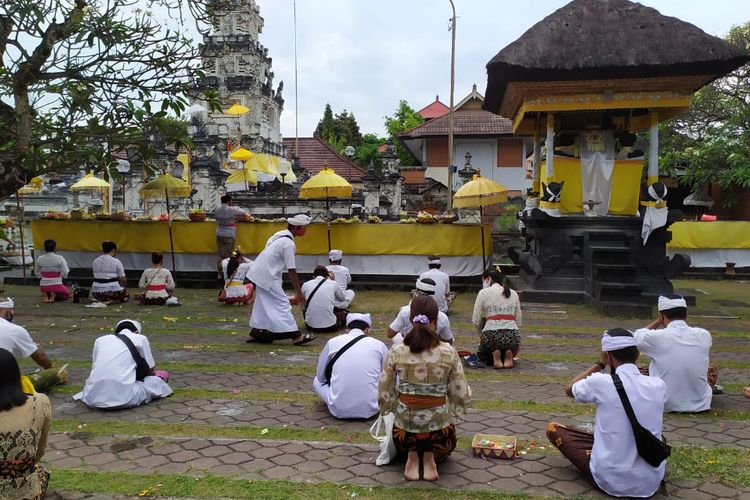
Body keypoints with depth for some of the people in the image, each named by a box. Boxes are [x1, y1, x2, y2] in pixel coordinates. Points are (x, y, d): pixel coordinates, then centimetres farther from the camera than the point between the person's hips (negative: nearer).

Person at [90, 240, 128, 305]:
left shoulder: (95, 261, 5)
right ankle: (111, 301, -4)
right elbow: (123, 280, -6)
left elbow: (97, 277, 13)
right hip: (112, 292, -7)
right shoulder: (116, 262, -10)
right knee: (126, 293, 22)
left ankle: (102, 301, 9)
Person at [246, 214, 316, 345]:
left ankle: (256, 332, 27)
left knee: (264, 303, 18)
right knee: (283, 304, -6)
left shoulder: (280, 235, 7)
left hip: (259, 272, 10)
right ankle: (296, 336, -4)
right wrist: (299, 292, -13)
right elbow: (291, 270, -19)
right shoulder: (288, 243, -21)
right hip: (267, 276, -10)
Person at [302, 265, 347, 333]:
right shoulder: (332, 284, -2)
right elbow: (341, 298, 17)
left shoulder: (305, 285, 2)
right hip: (330, 327, -1)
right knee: (343, 313, 27)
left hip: (311, 326, 1)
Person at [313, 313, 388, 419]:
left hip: (339, 410, 0)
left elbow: (321, 376, 15)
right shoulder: (379, 345, 2)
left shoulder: (333, 342, 3)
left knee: (317, 381, 26)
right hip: (370, 410, 0)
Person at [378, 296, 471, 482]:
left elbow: (384, 396, -5)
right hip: (440, 430, -1)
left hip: (404, 430, 1)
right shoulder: (449, 353, -12)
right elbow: (462, 396, -8)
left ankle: (412, 457, 8)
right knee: (444, 443, 38)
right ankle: (430, 457, 7)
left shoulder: (396, 352, -11)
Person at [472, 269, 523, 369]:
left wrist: (482, 336, 18)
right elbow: (518, 321, 15)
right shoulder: (513, 293, 17)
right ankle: (508, 357, 4)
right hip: (512, 336, 3)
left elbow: (476, 321, 1)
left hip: (491, 335, -3)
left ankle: (495, 357, -2)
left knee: (481, 355, 31)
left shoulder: (483, 292, 4)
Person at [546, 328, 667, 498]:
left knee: (553, 428, 11)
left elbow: (569, 389, 7)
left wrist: (600, 364, 13)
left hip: (610, 481, -5)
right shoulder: (658, 385, -6)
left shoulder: (601, 382, -16)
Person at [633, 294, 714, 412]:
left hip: (666, 405, -3)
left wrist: (658, 321, 10)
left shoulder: (655, 337, -17)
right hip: (700, 404, 3)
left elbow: (635, 337, 7)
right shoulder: (705, 335, -7)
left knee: (639, 371, 23)